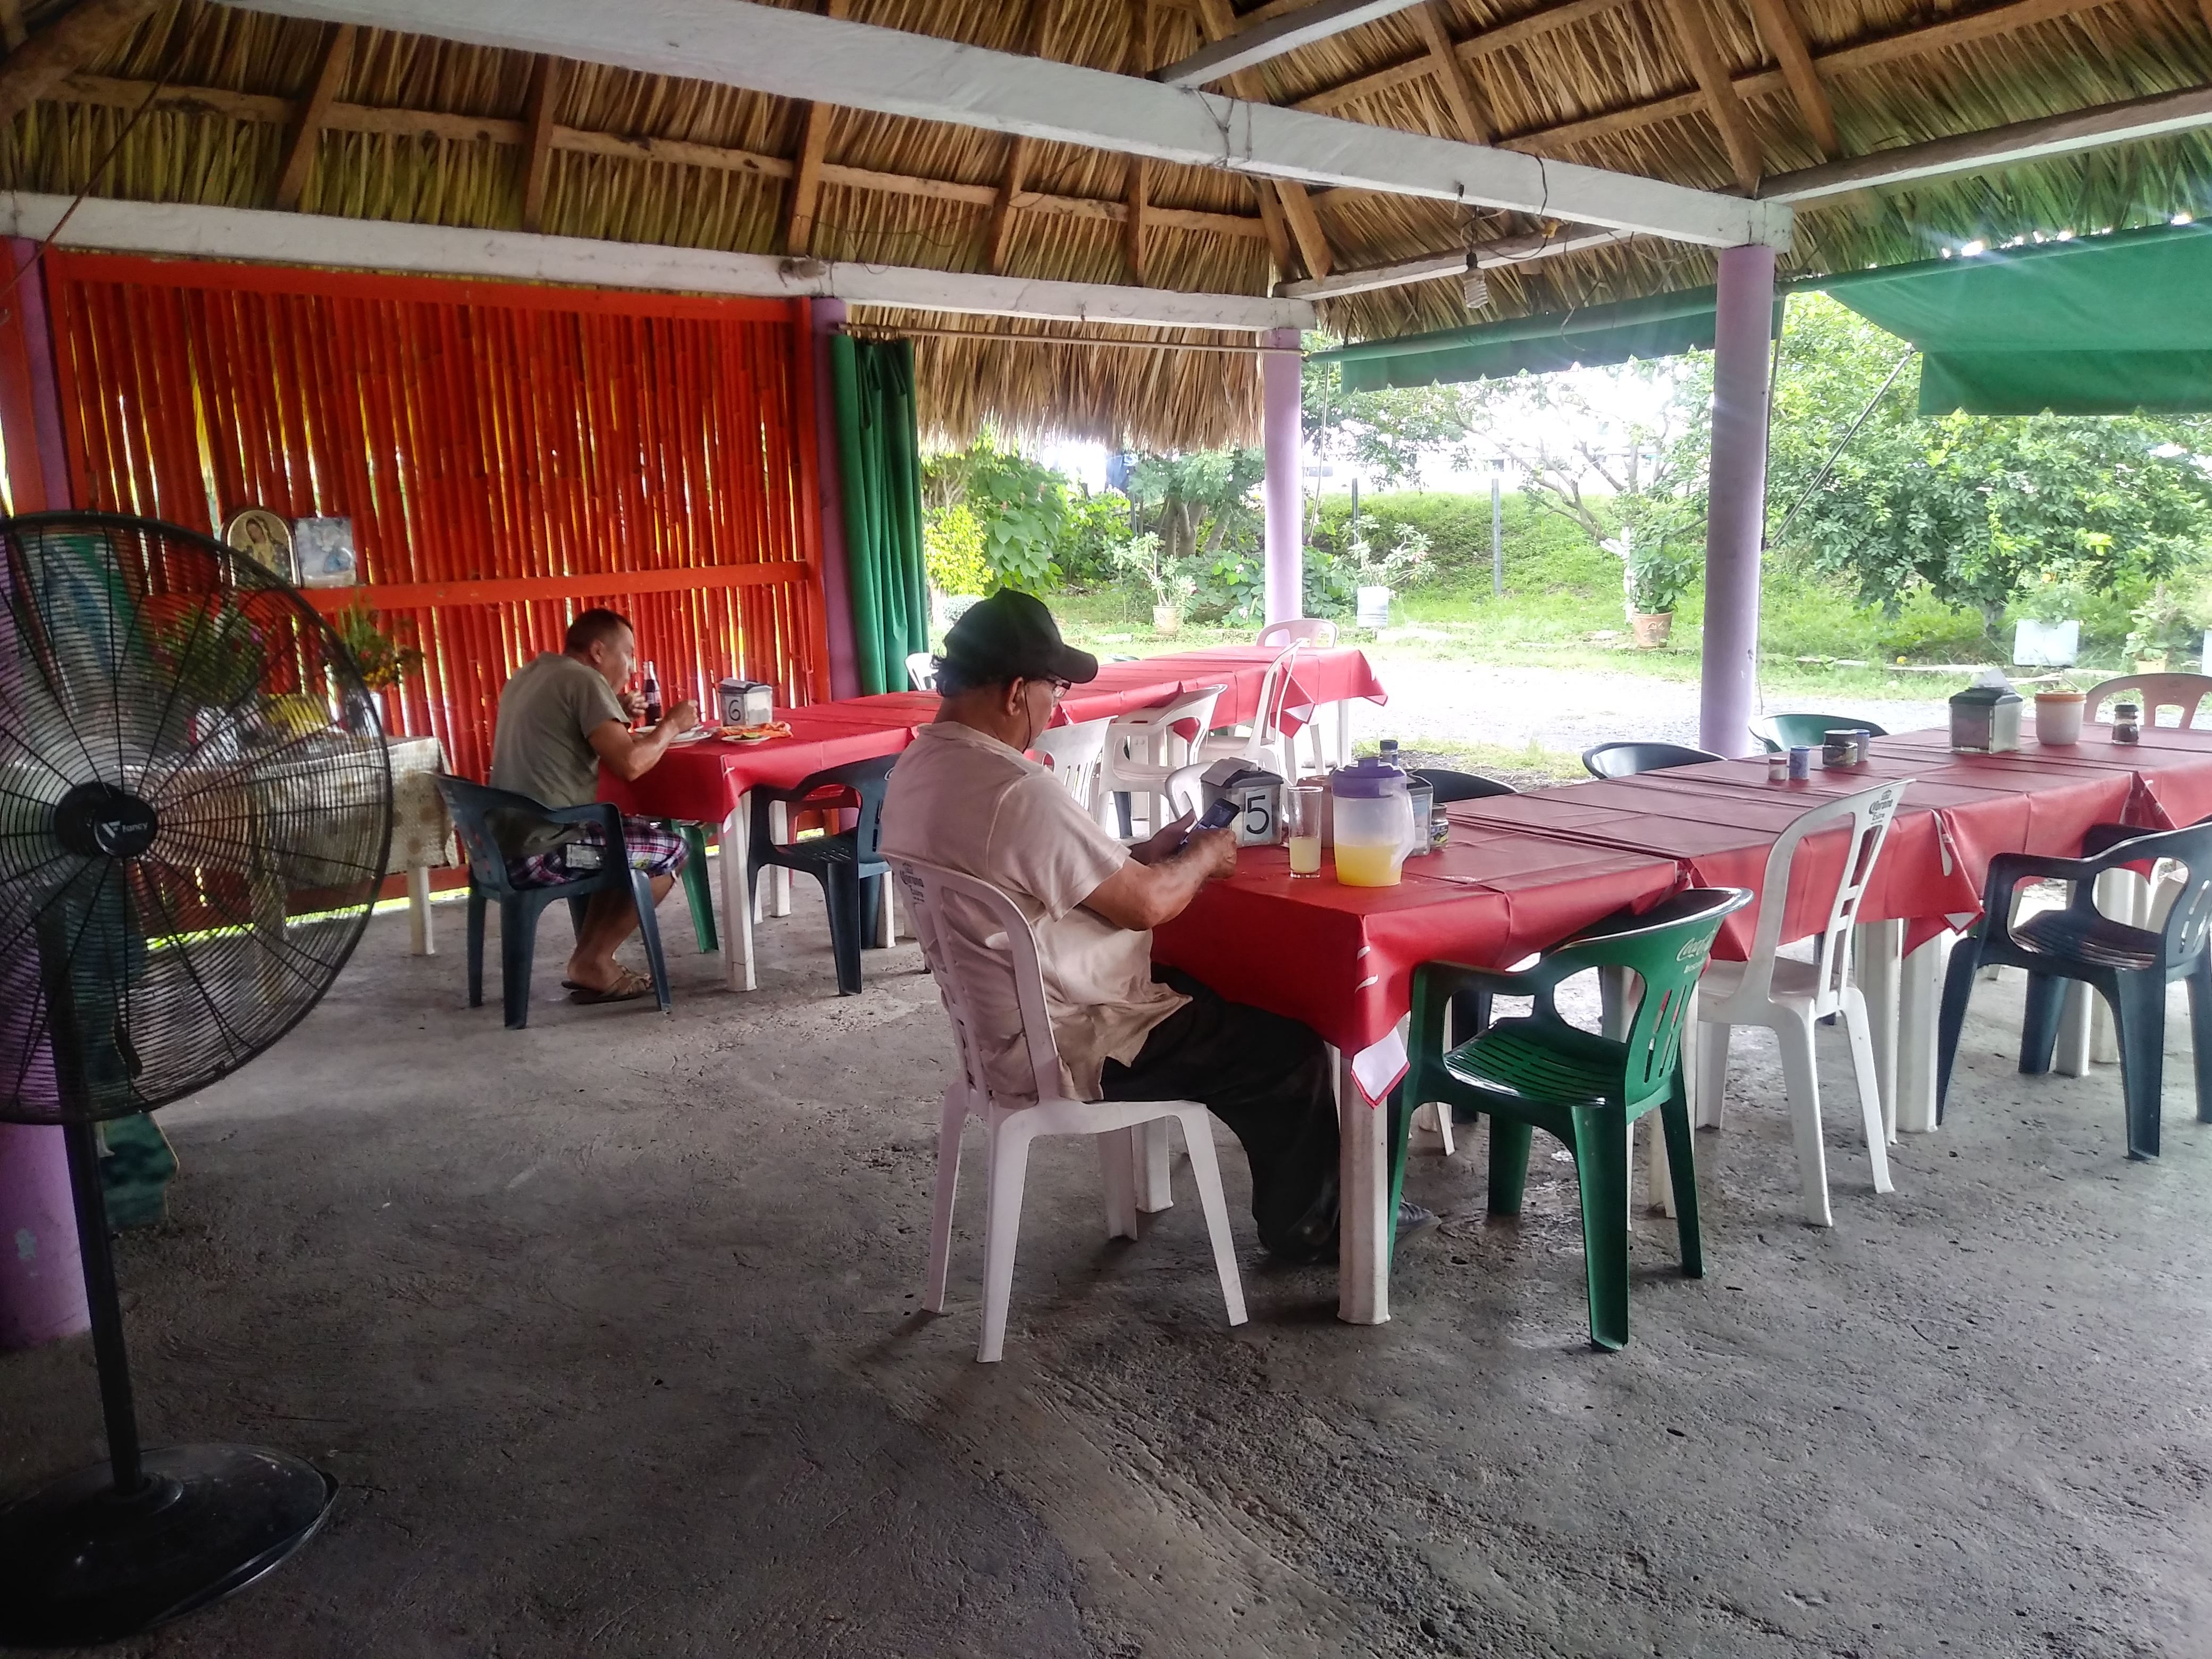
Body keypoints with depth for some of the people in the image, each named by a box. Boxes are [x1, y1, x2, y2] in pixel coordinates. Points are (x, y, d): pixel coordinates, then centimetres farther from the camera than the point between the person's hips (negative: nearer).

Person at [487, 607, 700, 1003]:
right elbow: (629, 764, -20)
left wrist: (615, 720, 17)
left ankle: (589, 960, 22)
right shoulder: (584, 679, -10)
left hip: (505, 845, 9)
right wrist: (673, 725, -3)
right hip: (541, 852, -9)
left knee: (634, 833, 28)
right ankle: (592, 963, 6)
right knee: (671, 849, 5)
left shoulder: (528, 677, 17)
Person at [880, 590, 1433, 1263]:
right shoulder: (1016, 793, -31)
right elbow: (1146, 904, -24)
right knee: (1291, 1047, 5)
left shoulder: (918, 767, 1)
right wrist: (1205, 856, -4)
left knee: (1225, 1005, 24)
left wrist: (1145, 852, 5)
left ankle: (1298, 1194, 35)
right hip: (1071, 1048, -10)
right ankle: (1309, 1226, 27)